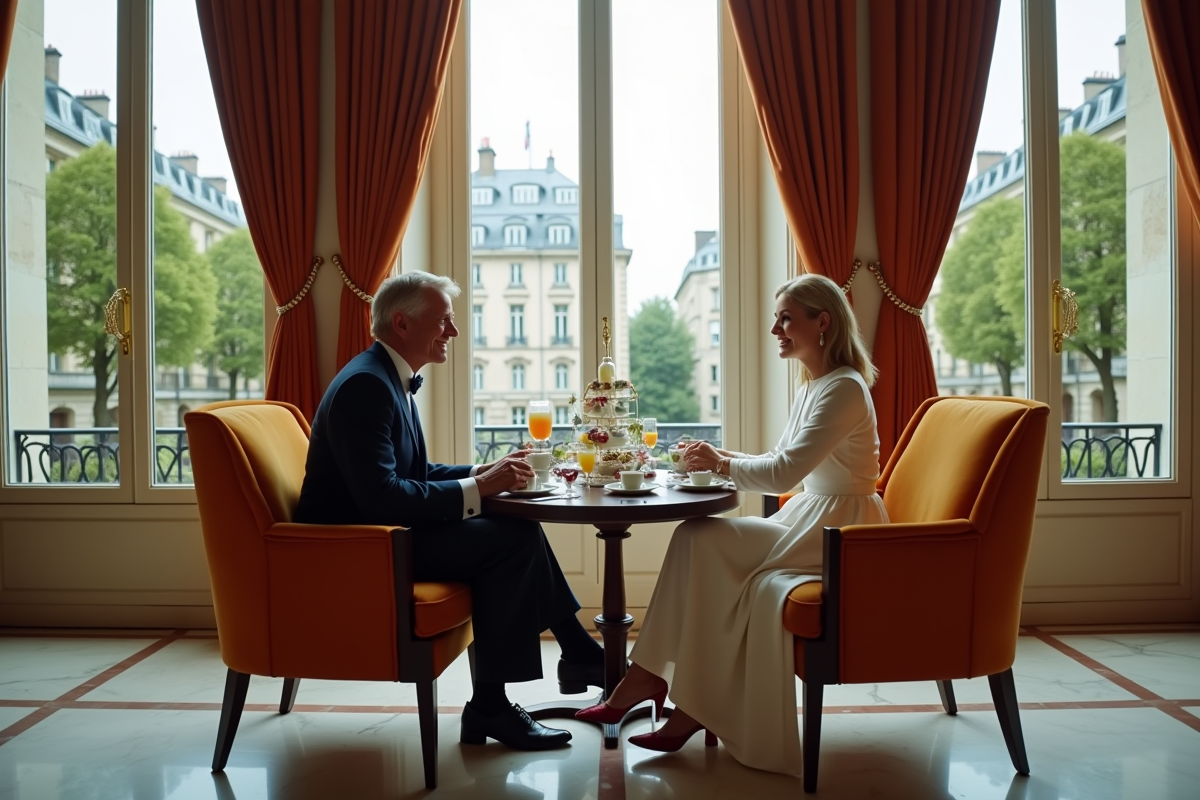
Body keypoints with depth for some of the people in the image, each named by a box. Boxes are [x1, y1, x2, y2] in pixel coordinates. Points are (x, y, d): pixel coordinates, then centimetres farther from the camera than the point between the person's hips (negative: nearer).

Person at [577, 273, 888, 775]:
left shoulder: (844, 389, -18)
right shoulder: (812, 386, 13)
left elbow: (784, 472, -25)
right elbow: (785, 466, 14)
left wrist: (722, 465, -12)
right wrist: (721, 459, 0)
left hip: (838, 531, -9)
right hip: (811, 521, 9)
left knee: (703, 544, -17)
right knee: (696, 540, -8)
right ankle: (650, 677, -7)